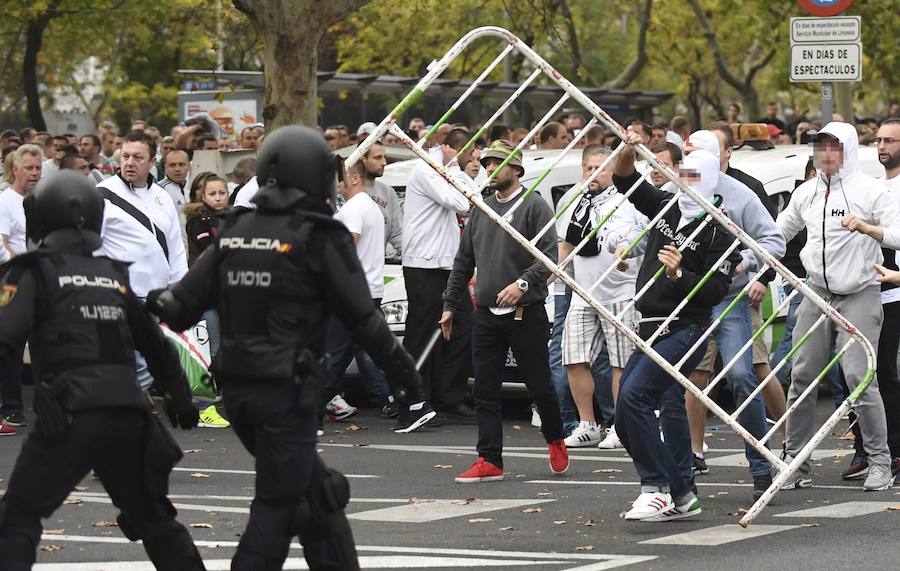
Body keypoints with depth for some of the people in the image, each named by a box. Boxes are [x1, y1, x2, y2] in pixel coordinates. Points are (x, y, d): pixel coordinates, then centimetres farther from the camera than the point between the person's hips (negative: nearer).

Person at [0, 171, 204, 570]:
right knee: (152, 517, 22)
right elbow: (155, 342, 25)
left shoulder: (35, 272, 2)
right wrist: (179, 395, 37)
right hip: (128, 413, 5)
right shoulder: (114, 276, 17)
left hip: (69, 416, -5)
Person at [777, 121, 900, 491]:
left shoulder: (869, 190, -5)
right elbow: (778, 233, 23)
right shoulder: (806, 193, 10)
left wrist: (867, 228, -29)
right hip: (818, 294, 5)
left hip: (859, 294, -5)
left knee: (859, 376, -14)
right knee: (801, 377, 2)